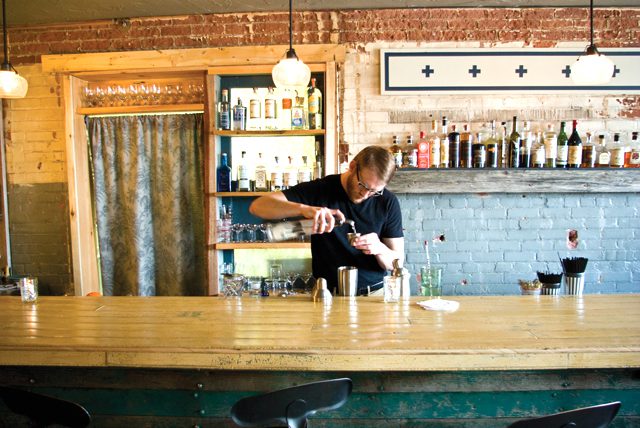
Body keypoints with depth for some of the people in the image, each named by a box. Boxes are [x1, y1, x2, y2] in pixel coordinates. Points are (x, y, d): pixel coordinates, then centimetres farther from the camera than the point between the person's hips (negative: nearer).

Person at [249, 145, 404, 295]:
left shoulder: (388, 202, -2)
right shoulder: (320, 190, -6)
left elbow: (397, 263, 2)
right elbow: (257, 206, -14)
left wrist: (379, 249, -21)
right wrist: (303, 208, -30)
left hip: (373, 295, 2)